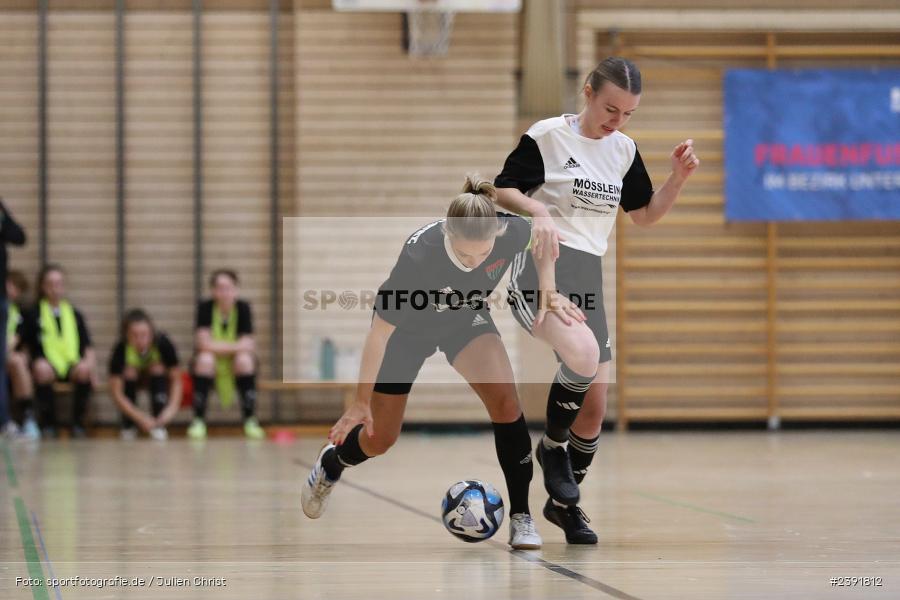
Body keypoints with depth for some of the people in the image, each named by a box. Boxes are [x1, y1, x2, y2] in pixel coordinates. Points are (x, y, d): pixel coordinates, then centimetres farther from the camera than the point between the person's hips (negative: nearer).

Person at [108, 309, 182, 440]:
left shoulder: (163, 343, -32)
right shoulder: (121, 349, -33)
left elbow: (176, 379, -25)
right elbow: (116, 393, -32)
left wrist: (172, 407, -40)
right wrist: (140, 417, -40)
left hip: (156, 379, 0)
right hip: (132, 379, 0)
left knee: (158, 368, -30)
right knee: (129, 372, -31)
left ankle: (159, 425, -23)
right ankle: (127, 428, -17)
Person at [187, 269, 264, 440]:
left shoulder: (243, 308, -10)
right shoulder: (205, 308, -13)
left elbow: (248, 346, -15)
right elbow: (204, 344, -23)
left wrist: (218, 346, -24)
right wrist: (236, 346, -24)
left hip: (236, 368, 1)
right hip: (210, 368, -1)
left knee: (244, 359, -31)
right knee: (205, 358, -33)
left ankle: (250, 421, -20)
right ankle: (198, 421, -23)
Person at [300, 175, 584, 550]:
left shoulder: (513, 232, -33)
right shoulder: (420, 256, -42)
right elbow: (381, 330, -28)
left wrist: (549, 295, -13)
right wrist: (361, 402, -22)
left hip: (466, 319, 2)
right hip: (408, 329, -2)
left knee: (504, 400, -23)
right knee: (380, 439, 9)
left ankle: (521, 517, -10)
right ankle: (330, 463, 45)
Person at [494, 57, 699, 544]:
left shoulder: (625, 150, 12)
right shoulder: (547, 136, -5)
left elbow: (645, 215, 19)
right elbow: (502, 190, -2)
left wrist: (678, 178, 2)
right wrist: (537, 210, -22)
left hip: (588, 276, 6)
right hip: (540, 267, -6)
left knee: (595, 407, 5)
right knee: (583, 353, -34)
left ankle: (564, 502, 27)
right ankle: (553, 447, -7)